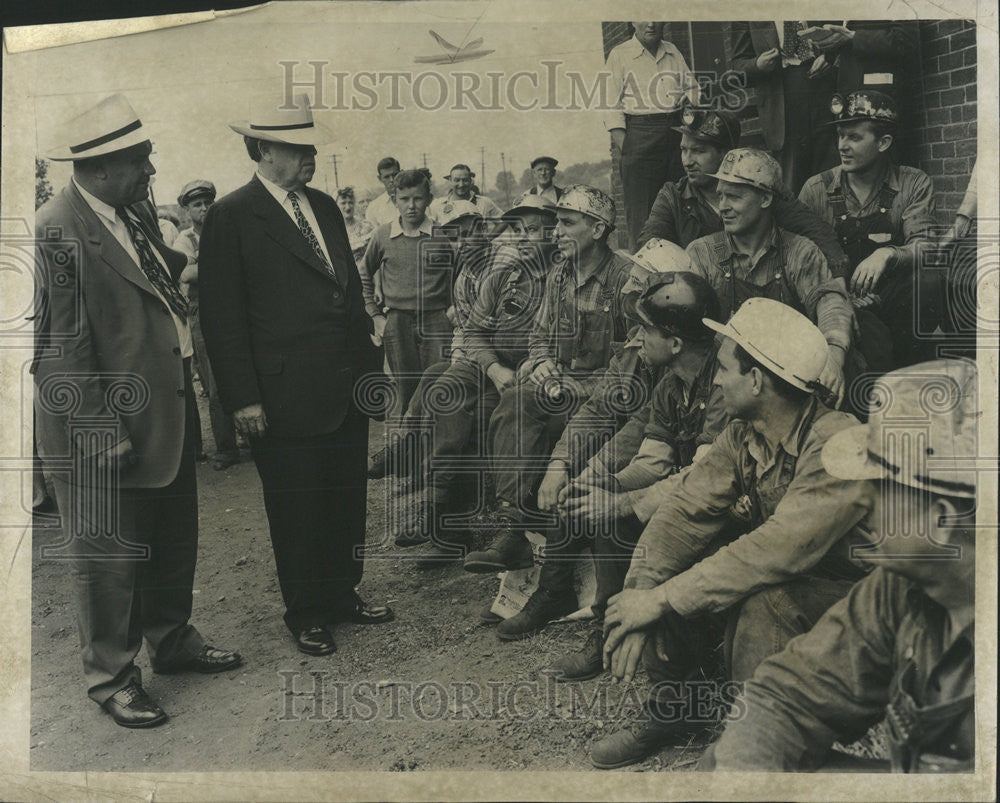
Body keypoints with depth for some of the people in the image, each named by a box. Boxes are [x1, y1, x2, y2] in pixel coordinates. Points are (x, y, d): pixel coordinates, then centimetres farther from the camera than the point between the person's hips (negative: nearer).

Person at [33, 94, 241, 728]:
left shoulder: (138, 212, 8)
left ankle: (173, 641, 42)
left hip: (169, 408, 9)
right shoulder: (55, 232, -19)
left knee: (174, 540, 22)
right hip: (110, 427, -9)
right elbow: (62, 347, -21)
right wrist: (99, 432, -21)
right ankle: (112, 676, 25)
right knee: (109, 557, 7)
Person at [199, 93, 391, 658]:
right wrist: (243, 397, -14)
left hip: (347, 390, 6)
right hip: (286, 395, -6)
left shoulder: (325, 207, 13)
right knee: (297, 510, 7)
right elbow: (223, 317, -10)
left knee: (347, 500, 14)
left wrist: (370, 366, 14)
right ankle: (306, 614, 24)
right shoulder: (232, 216, -7)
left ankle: (342, 594, 33)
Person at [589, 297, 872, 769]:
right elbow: (687, 507, -11)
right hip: (780, 572, 7)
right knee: (662, 572, -12)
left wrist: (660, 600, -34)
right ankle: (667, 707, 8)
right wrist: (641, 592, -27)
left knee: (763, 602, -35)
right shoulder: (744, 433, -5)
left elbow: (777, 551, -37)